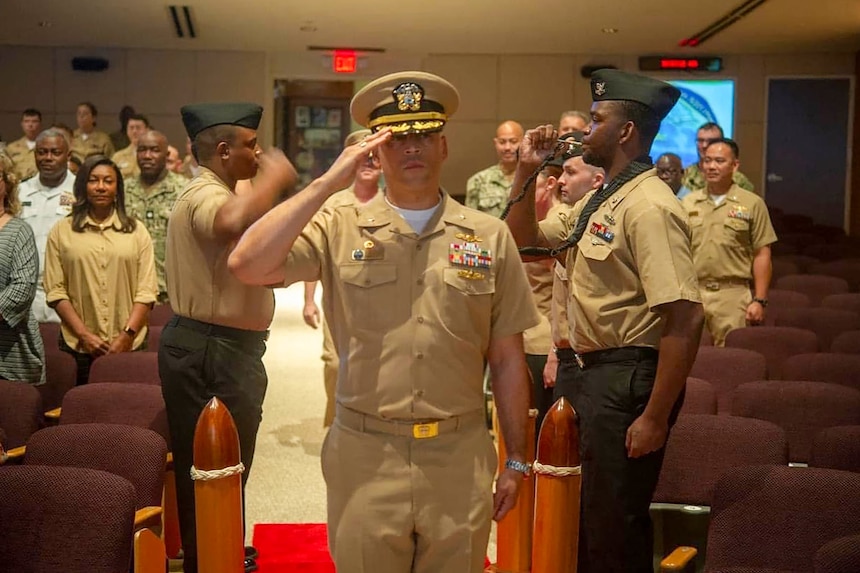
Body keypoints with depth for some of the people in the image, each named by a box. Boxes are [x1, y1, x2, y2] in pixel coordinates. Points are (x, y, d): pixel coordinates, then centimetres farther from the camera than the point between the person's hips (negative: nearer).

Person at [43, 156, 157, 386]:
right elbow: (55, 291, 2)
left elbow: (146, 291, 1)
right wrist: (84, 335, -8)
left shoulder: (136, 231, 7)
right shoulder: (62, 230, 6)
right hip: (77, 347, 0)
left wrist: (127, 335, -9)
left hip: (129, 346, 0)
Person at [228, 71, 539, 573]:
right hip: (365, 457, -1)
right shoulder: (339, 229, -1)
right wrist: (328, 183, -15)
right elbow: (248, 265, -17)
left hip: (460, 458, 1)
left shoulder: (490, 236, 3)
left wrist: (517, 460, 7)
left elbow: (508, 359, 6)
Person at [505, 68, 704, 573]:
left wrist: (655, 417, -25)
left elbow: (685, 319, -26)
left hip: (628, 378, -10)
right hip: (595, 373, 10)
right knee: (585, 515, 22)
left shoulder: (649, 206, -20)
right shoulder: (601, 201, 10)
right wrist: (526, 173, 8)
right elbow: (526, 238, 23)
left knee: (615, 529, 3)